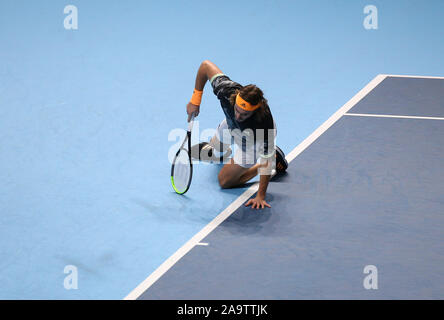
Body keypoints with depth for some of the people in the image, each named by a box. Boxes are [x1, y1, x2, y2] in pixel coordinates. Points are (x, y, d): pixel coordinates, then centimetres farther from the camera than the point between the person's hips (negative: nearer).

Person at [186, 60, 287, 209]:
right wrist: (195, 100, -24)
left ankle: (275, 157, 11)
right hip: (230, 126, 5)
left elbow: (266, 161, -38)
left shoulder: (264, 123, -48)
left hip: (252, 144, -5)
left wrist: (260, 196, -38)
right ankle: (224, 151, 51)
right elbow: (206, 65, -26)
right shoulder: (228, 91, -41)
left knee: (225, 181, 1)